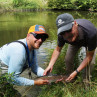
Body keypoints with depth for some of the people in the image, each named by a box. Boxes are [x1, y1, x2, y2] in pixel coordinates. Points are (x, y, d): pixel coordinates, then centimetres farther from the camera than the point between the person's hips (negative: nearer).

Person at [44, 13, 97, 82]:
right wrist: (50, 66, -28)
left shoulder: (91, 33, -48)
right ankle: (69, 79, 22)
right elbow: (57, 50, -16)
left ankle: (86, 80, 14)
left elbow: (89, 56, -34)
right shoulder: (62, 35, -37)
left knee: (90, 62, -14)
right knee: (68, 59, -6)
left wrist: (76, 72, -36)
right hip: (75, 41, 3)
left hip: (89, 42, -2)